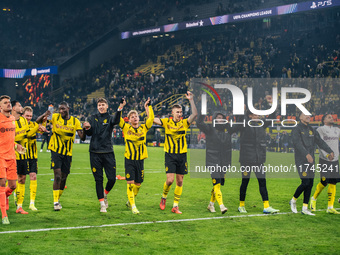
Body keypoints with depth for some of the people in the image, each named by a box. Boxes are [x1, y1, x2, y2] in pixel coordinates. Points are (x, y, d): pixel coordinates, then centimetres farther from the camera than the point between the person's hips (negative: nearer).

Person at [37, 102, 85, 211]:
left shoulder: (75, 121, 1)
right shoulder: (55, 117, -1)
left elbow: (82, 137, -4)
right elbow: (38, 121, -1)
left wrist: (84, 131, -26)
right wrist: (44, 115, -22)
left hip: (68, 153, 2)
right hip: (56, 151, -2)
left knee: (63, 178, 9)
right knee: (57, 176, -14)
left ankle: (58, 199, 28)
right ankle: (55, 202, -9)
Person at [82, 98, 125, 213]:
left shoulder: (110, 118, 4)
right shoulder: (93, 118, 10)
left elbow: (116, 121, -20)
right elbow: (89, 133, 2)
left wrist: (119, 109, -38)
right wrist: (86, 128, -21)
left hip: (108, 152, -1)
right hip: (95, 153, 1)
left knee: (112, 178, -4)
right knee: (98, 180, 1)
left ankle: (105, 195, 26)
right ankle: (102, 204, 10)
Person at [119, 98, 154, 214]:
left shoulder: (143, 128, 7)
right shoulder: (126, 128, 2)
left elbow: (151, 118, -2)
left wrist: (148, 107, 0)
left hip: (140, 160, 3)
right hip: (129, 160, -3)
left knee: (138, 184, 9)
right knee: (130, 183, -8)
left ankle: (129, 201, 30)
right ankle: (133, 206, -3)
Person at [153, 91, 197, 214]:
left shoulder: (184, 122, 4)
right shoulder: (167, 122, 1)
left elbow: (194, 114, -10)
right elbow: (152, 119, -4)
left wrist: (191, 100, -16)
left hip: (182, 155, 2)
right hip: (170, 155, -2)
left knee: (180, 181, 3)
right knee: (170, 180, -11)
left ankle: (175, 206, 12)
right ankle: (164, 197, 18)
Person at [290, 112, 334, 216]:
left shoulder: (311, 130, 15)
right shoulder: (296, 130, -8)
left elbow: (320, 141, 15)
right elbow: (298, 143, -23)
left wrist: (330, 151, 3)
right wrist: (307, 154, -37)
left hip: (310, 160, 7)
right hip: (301, 160, -7)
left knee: (310, 184, 4)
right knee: (305, 183, -14)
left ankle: (305, 208, 9)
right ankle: (293, 200, 9)